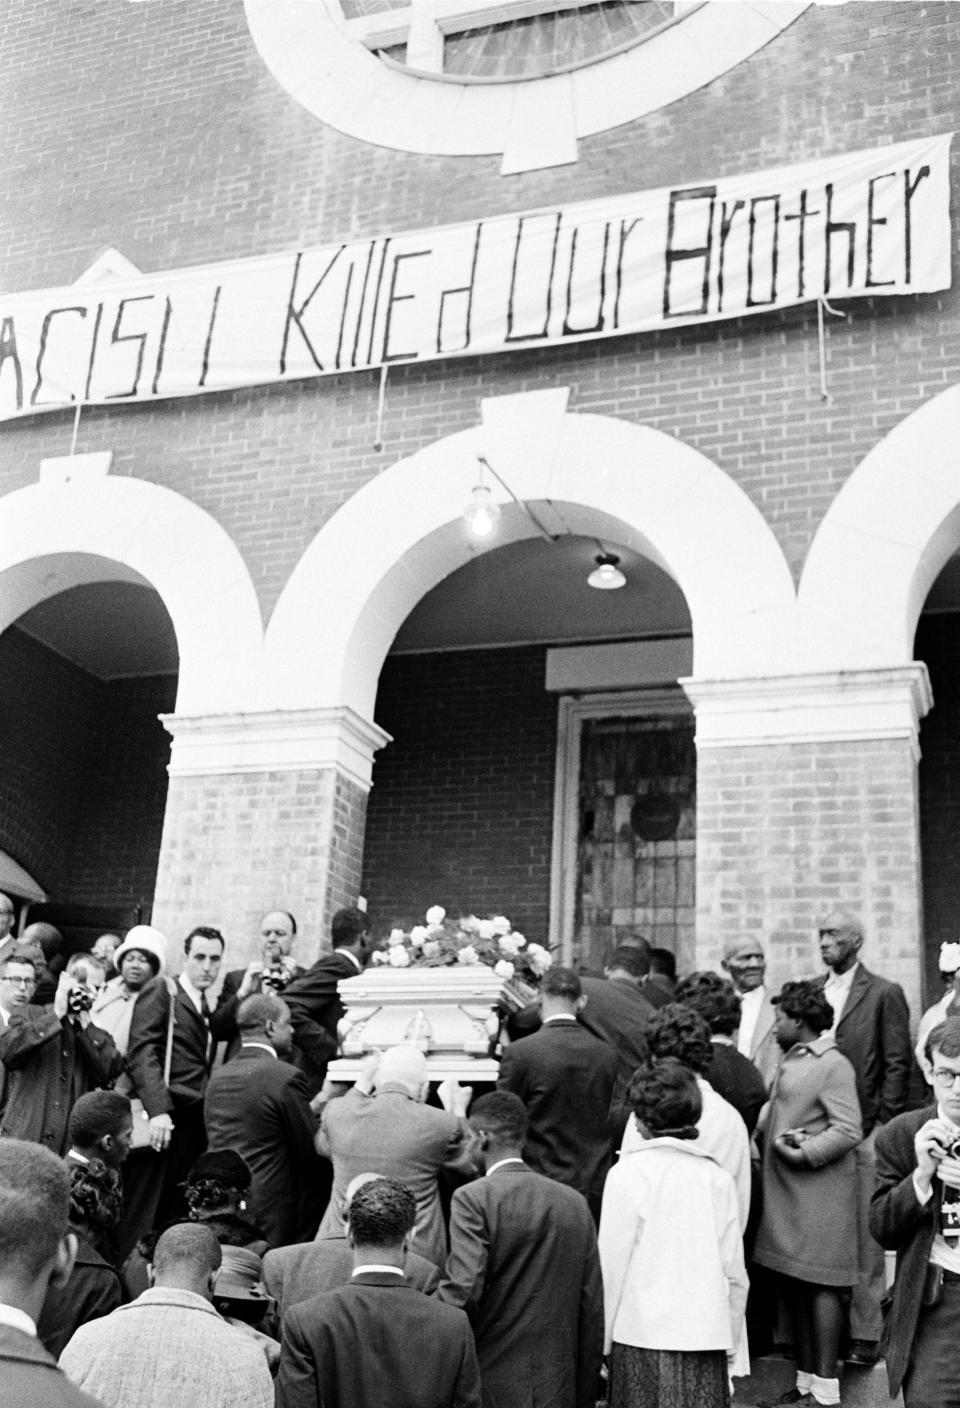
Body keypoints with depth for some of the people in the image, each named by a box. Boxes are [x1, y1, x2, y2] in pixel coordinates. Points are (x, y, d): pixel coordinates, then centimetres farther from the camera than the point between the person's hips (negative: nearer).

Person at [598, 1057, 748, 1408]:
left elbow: (612, 1264, -6)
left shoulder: (628, 1173, -7)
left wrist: (603, 1340, 3)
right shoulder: (718, 1177, 2)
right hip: (707, 1337, 3)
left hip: (644, 1334, -3)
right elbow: (734, 1271, 5)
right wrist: (729, 1338, 16)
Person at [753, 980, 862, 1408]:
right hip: (784, 1191, 9)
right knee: (793, 1284, 13)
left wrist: (806, 1153, -22)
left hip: (818, 1192, -9)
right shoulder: (791, 1060, 16)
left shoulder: (833, 1065, -11)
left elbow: (848, 1131, -17)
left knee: (819, 1285, -2)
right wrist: (763, 1131, 5)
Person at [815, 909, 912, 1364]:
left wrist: (882, 1126, -8)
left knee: (864, 1236, -1)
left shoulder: (885, 994, -2)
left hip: (864, 1133, -4)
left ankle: (866, 1334, 8)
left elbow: (898, 1065, -4)